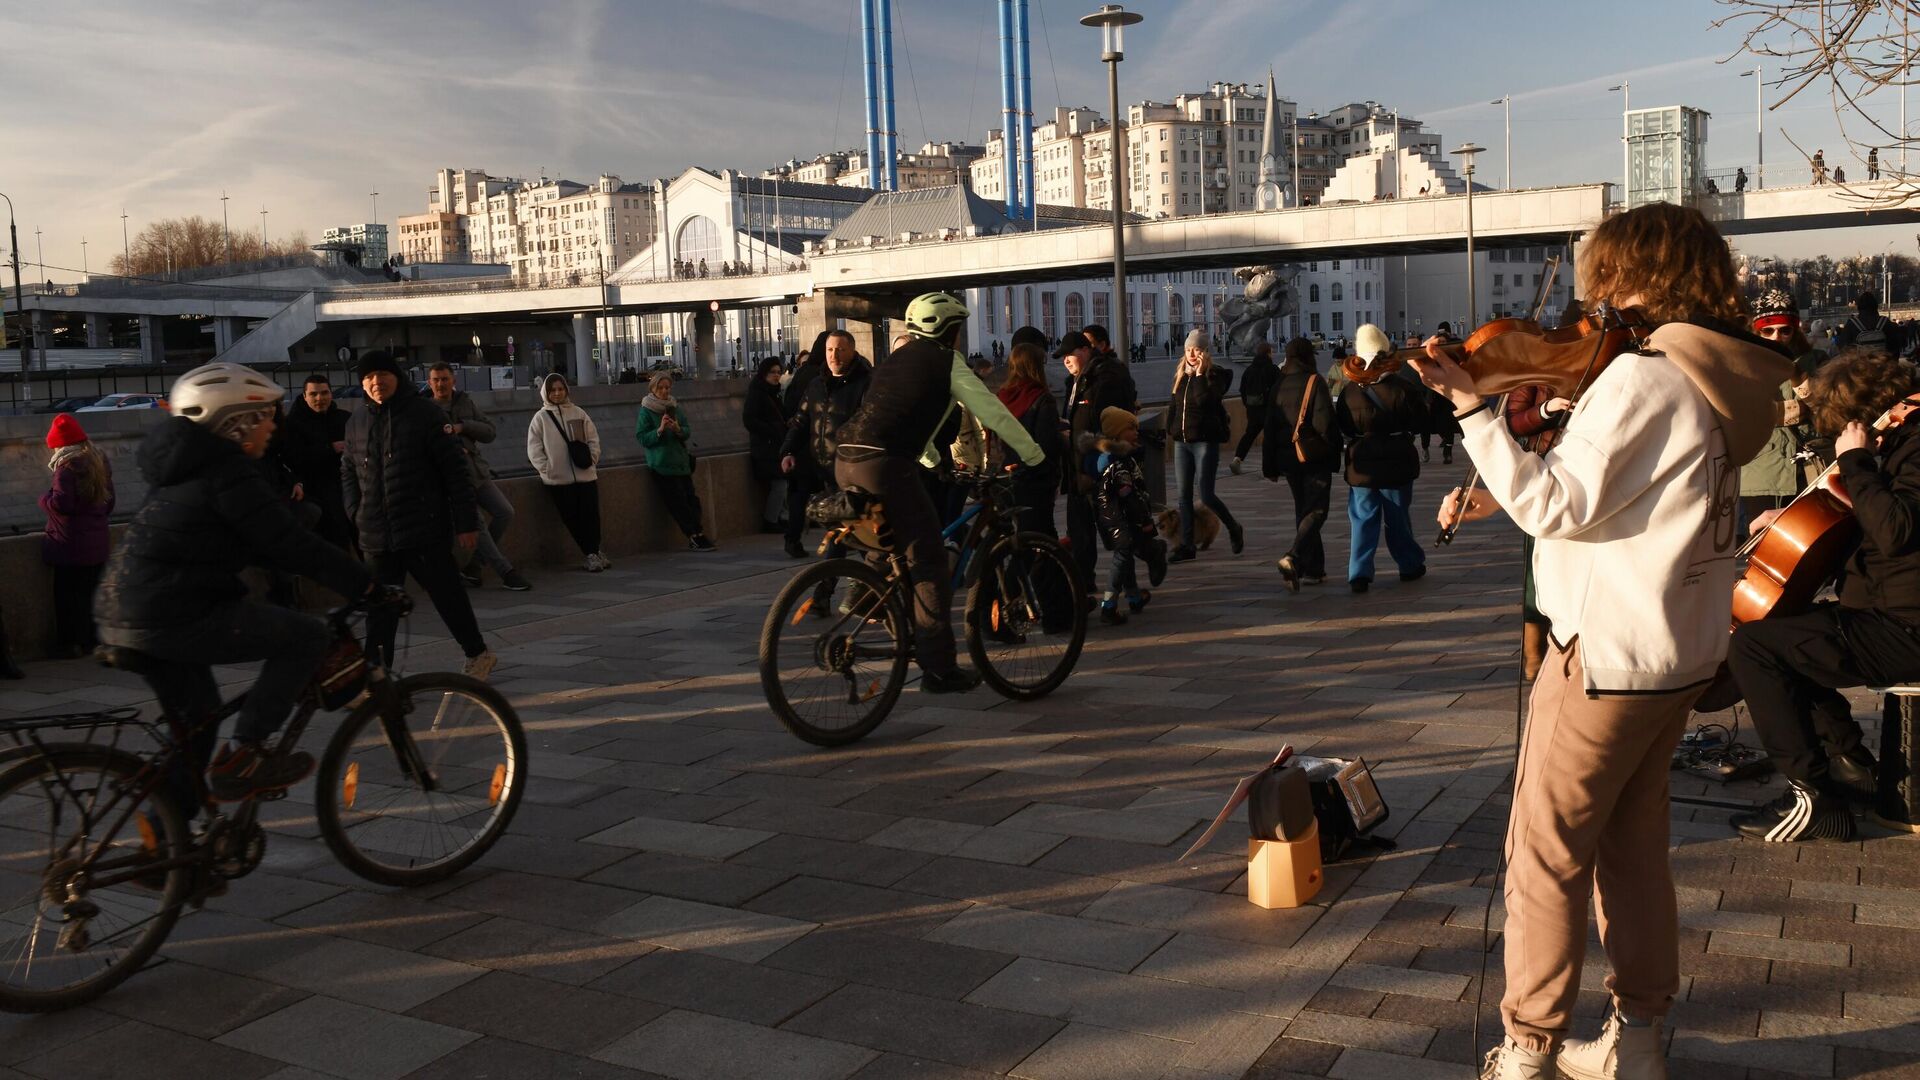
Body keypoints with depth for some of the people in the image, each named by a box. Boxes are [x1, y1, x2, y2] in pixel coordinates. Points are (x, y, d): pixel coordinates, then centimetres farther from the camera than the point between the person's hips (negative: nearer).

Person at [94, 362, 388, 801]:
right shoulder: (230, 473, -13)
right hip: (173, 617, -10)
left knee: (197, 716, 26)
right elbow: (294, 546, -16)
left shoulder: (186, 469, 19)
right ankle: (240, 757, -7)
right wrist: (368, 587, -10)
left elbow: (262, 545, 23)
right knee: (308, 635, -5)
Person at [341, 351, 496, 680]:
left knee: (448, 596, 4)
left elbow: (455, 470, -7)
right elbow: (348, 472, 23)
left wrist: (466, 522, -10)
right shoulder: (357, 423, 11)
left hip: (425, 530, -5)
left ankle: (477, 652, 22)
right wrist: (356, 515, 9)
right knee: (379, 607, 6)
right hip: (377, 536, 5)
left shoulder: (425, 414, -5)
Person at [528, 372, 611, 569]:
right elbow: (534, 449, 1)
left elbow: (593, 439, 10)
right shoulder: (540, 417, 3)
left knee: (591, 516, -1)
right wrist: (547, 469, -7)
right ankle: (592, 554, 8)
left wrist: (592, 461, -1)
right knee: (572, 519, -1)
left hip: (586, 475, 1)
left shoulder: (578, 413, 8)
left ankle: (593, 552, 15)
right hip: (558, 479, -1)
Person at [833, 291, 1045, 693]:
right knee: (929, 562, -1)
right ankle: (939, 668, -1)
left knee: (891, 547, 29)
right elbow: (991, 411, 6)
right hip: (884, 465, -8)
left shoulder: (896, 359, 27)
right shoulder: (946, 361, 5)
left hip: (847, 460, 8)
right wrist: (1033, 454, 16)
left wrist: (934, 460, 50)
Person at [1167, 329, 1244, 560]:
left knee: (1206, 495, -7)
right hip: (1181, 442, 6)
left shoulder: (1215, 376, -5)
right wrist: (1171, 430, 12)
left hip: (1205, 441, -6)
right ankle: (1186, 546, 9)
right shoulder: (1180, 376, 12)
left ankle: (1234, 529, 18)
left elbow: (1205, 400, -22)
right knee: (1184, 496, 5)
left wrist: (1200, 373, -18)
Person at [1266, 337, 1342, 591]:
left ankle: (1312, 569, 16)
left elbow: (1271, 427, 9)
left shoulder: (1279, 386, 6)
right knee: (1316, 511, -3)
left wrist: (1270, 465, 13)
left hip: (1286, 456, 6)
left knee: (1303, 510, 15)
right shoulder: (1314, 382, -10)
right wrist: (1335, 451, -2)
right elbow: (1324, 422, -16)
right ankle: (1292, 557, -25)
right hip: (1315, 456, -6)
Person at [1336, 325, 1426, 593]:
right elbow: (1419, 420, -4)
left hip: (1361, 465, 1)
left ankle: (1359, 573, -3)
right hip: (1396, 465, -1)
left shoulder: (1348, 392, -8)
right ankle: (1410, 565, 27)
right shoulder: (1401, 389, -15)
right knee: (1397, 519, 13)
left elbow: (1343, 427, 2)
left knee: (1363, 520, 6)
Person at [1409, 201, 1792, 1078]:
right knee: (1633, 837, 19)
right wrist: (1503, 495, 7)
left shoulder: (1640, 376, -20)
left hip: (1607, 649, -9)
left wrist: (1471, 407, -22)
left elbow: (1559, 508, -22)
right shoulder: (1721, 379, 9)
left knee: (1545, 850, 1)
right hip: (1683, 651, 9)